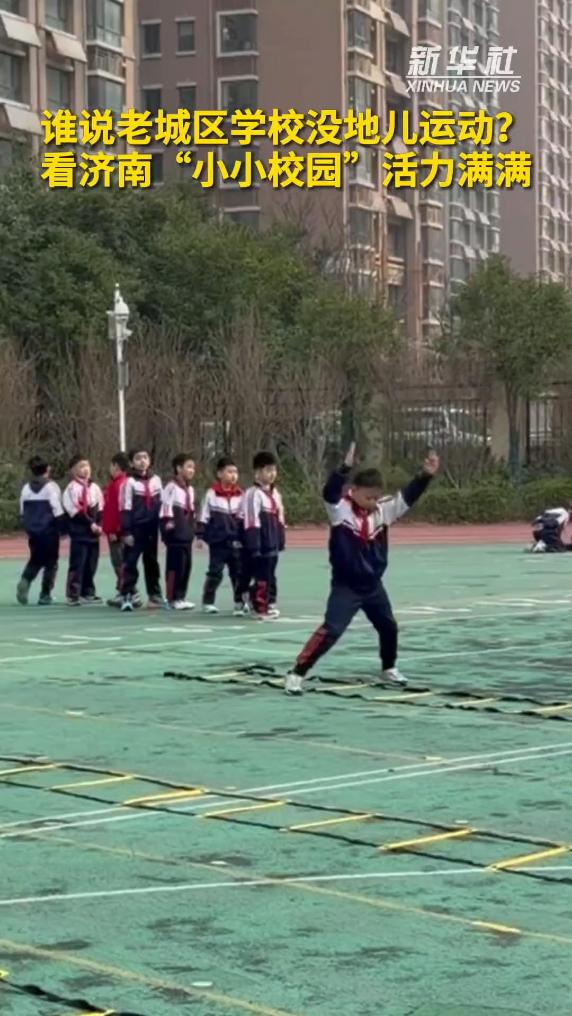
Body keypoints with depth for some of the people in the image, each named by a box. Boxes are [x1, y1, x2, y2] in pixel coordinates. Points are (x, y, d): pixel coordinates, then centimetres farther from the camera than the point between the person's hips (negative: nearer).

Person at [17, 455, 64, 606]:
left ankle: (25, 581, -8)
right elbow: (57, 511, -12)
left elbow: (22, 512, 9)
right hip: (49, 530, -4)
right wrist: (63, 528, -3)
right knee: (50, 562, 6)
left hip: (32, 531, 4)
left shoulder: (26, 488, 4)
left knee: (35, 560, 18)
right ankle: (45, 595, 4)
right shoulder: (51, 487, -10)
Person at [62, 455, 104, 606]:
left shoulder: (94, 488, 13)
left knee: (91, 564, 11)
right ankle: (73, 595, -8)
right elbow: (75, 510, -14)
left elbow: (100, 508, 13)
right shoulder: (72, 488, -8)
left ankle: (88, 593, 20)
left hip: (94, 532, 7)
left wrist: (99, 525, -3)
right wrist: (90, 524, -15)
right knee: (77, 564, -8)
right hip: (79, 531, -7)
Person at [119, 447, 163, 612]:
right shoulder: (130, 482, -7)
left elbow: (161, 504, 15)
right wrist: (126, 531, -14)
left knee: (152, 562, 14)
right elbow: (125, 509, -10)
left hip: (151, 528, 5)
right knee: (130, 562, -6)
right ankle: (126, 596, -5)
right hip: (136, 528, -5)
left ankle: (155, 595, 23)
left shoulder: (156, 480, 9)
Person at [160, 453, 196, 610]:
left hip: (186, 533, 9)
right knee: (175, 565, -7)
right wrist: (167, 524, -20)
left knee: (187, 565, 8)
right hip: (176, 534, -9)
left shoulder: (190, 489, 18)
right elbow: (166, 508, -17)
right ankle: (172, 598, -2)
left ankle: (181, 597, 16)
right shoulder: (172, 487, -11)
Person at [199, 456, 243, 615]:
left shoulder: (239, 495, 2)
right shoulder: (211, 494, -6)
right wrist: (201, 536, -5)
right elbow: (204, 517, -2)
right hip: (217, 540, -3)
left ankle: (240, 602, 11)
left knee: (238, 572, 4)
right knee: (215, 572, 3)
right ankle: (208, 602, 14)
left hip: (236, 541, 3)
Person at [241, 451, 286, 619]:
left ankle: (268, 603, 26)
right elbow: (251, 522, -18)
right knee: (260, 575, -4)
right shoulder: (253, 494, -14)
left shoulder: (275, 493, 15)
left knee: (270, 575, 14)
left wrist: (281, 540, 17)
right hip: (259, 544, -8)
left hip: (272, 544, 8)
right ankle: (260, 607, 1)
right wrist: (254, 546, -21)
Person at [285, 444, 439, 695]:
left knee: (389, 627, 20)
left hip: (373, 585, 6)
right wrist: (346, 467, -47)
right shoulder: (339, 509, -15)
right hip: (346, 586, -6)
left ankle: (388, 669, 43)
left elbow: (408, 496, -2)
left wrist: (426, 475, -16)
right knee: (330, 631, -15)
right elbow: (330, 491, -34)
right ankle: (297, 674, -10)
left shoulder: (383, 509, -2)